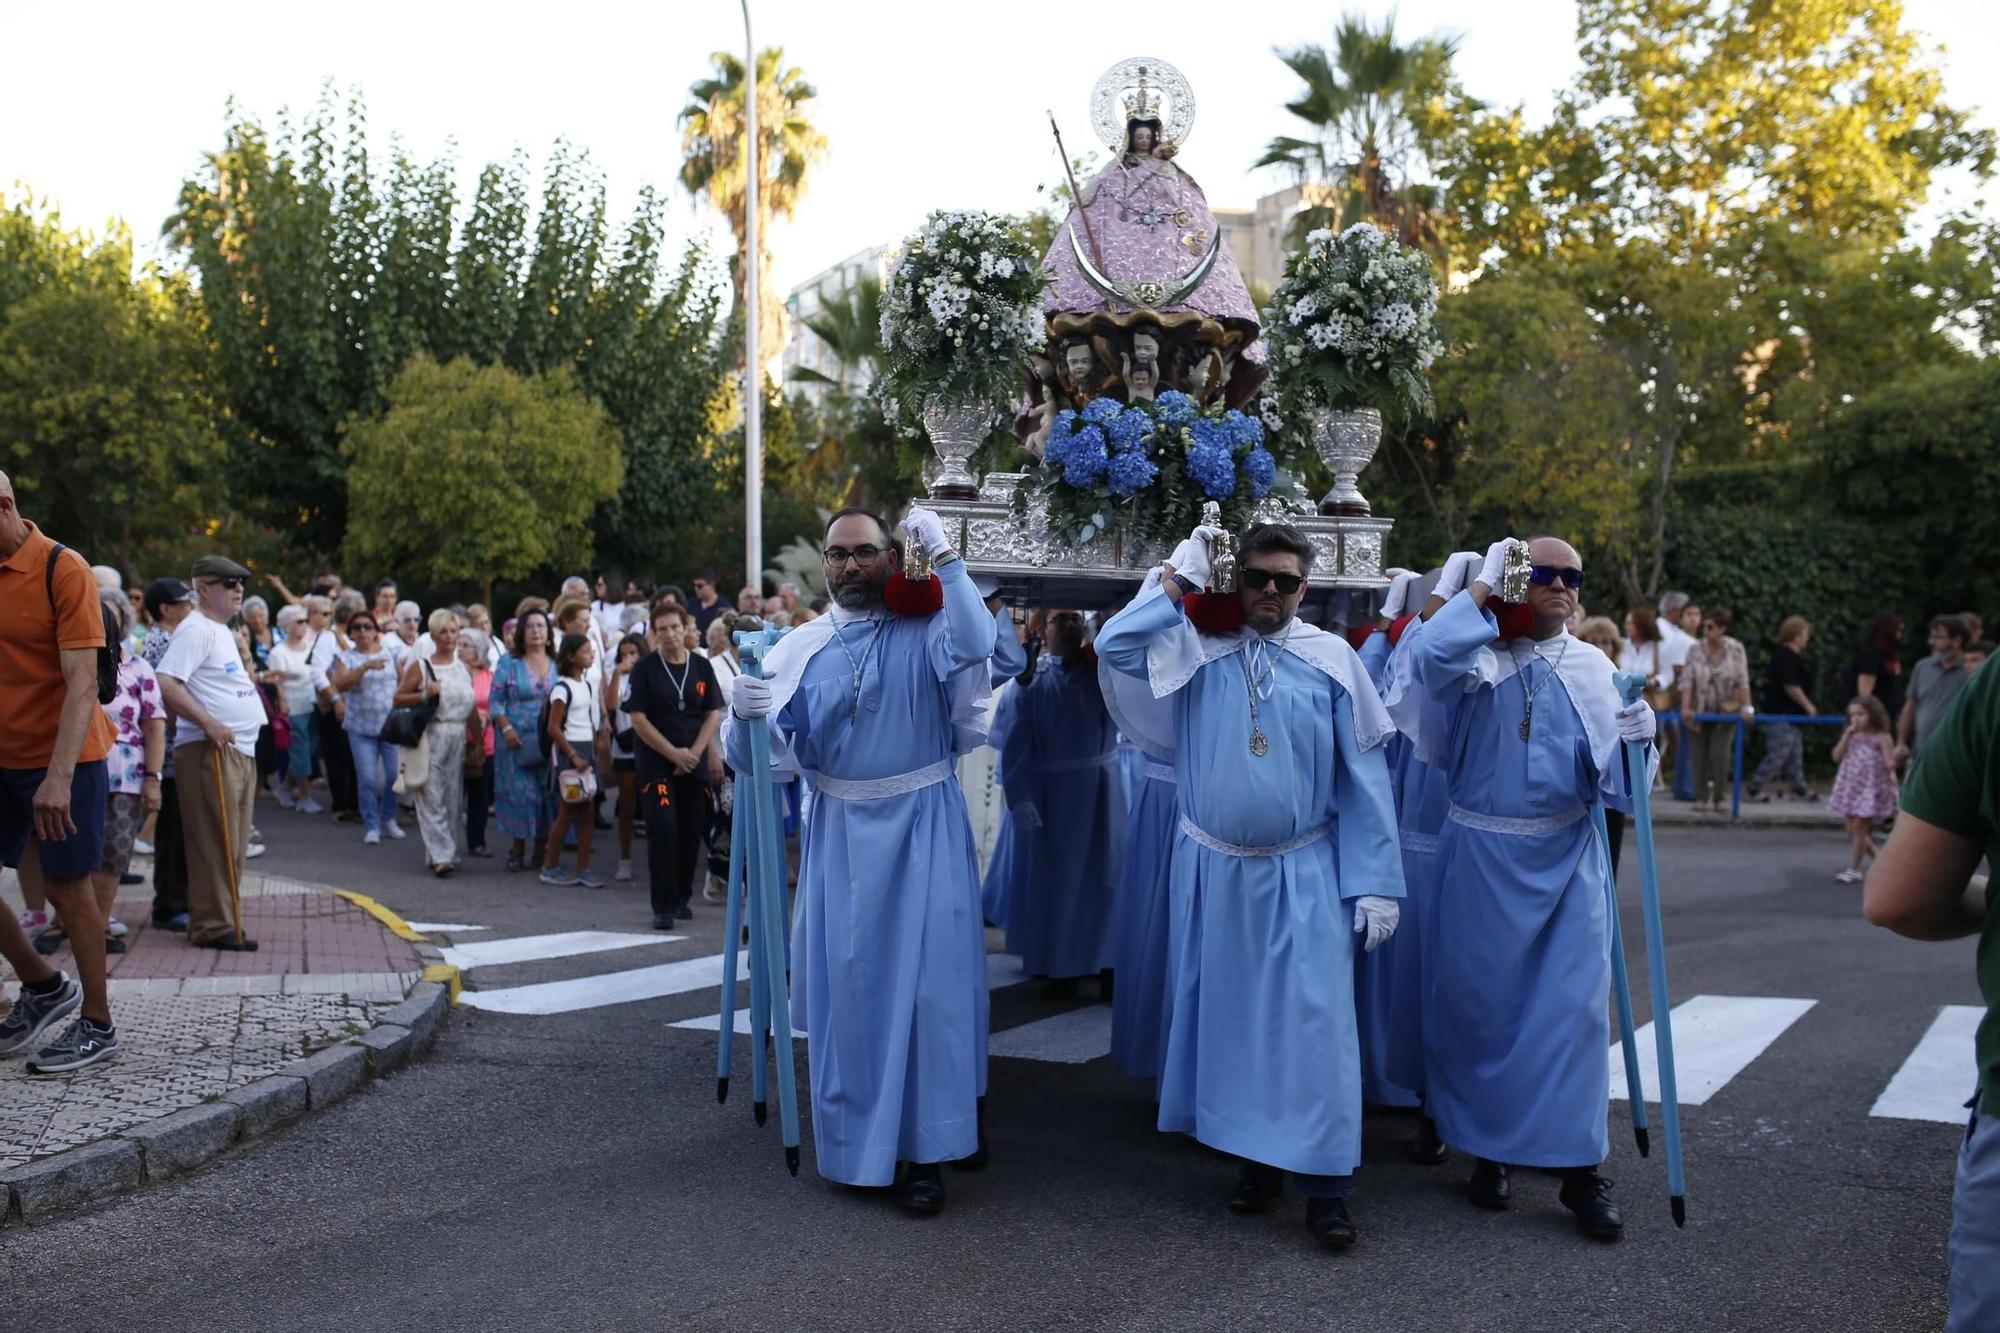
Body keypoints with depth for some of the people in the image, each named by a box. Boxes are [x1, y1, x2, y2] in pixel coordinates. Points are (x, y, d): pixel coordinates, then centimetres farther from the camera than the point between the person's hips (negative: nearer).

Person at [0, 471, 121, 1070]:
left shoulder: (62, 570, -13)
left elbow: (82, 682, -18)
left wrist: (59, 776, -27)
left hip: (60, 758, -6)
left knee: (66, 886, 0)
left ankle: (97, 1025, 13)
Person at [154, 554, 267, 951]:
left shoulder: (220, 630, 19)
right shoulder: (196, 629, -11)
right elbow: (166, 683, -22)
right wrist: (209, 723, -25)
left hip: (240, 750, 10)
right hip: (211, 751, -10)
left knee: (234, 844, 12)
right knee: (215, 843, -7)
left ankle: (223, 918, 20)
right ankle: (213, 925, -3)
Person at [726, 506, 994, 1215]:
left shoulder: (926, 630, -2)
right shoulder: (799, 649, 5)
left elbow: (975, 646, -27)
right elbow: (752, 758, 2)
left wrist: (944, 556, -22)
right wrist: (744, 713, -20)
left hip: (923, 831, -3)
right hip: (839, 835, 3)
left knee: (928, 977, -1)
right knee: (846, 981, 8)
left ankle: (925, 1149, 8)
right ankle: (856, 1138, 23)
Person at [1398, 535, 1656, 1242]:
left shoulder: (1593, 667, 6)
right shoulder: (1479, 655, -4)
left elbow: (1608, 775, 4)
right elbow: (1429, 658, -29)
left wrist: (1631, 737, -18)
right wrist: (1482, 584, -18)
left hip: (1569, 856, 2)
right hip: (1484, 854, -2)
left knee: (1576, 1003, -2)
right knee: (1481, 1002, 7)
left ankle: (1580, 1167, 7)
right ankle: (1489, 1150, 23)